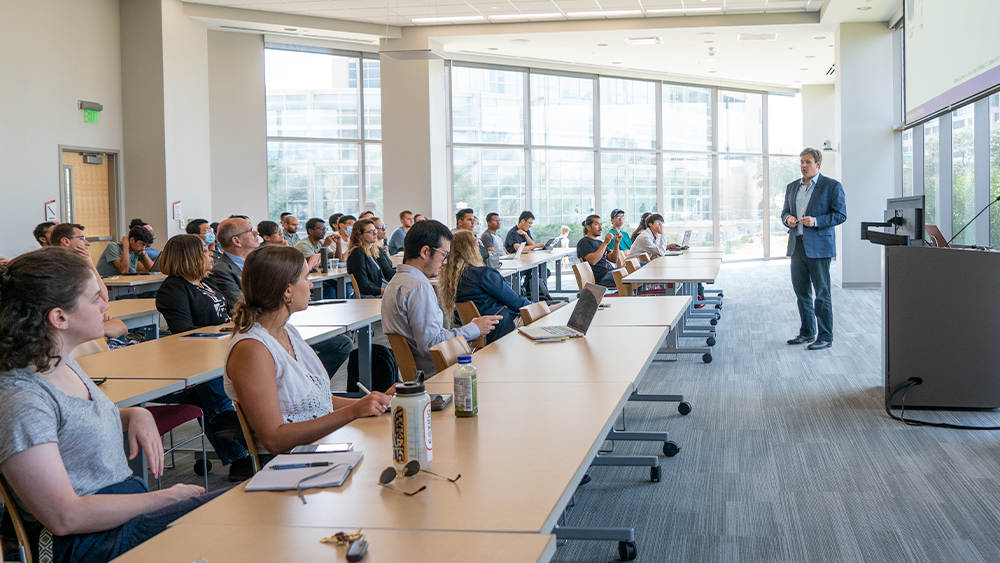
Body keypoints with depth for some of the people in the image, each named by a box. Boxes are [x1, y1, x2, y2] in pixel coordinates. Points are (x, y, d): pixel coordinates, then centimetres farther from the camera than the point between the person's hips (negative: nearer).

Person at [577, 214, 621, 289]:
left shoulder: (599, 242, 25)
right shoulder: (583, 242, 0)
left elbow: (614, 260, 18)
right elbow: (592, 261, -18)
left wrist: (616, 243, 5)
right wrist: (605, 243, -16)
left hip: (611, 271, 9)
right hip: (601, 277, -9)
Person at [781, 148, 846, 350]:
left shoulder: (832, 186, -3)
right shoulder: (792, 187, 15)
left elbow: (840, 214, -6)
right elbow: (785, 212, 21)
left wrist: (816, 221, -19)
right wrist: (788, 218, -3)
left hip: (819, 247, -6)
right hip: (797, 245, 6)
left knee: (822, 293, -3)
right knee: (801, 292, 12)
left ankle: (825, 337, 4)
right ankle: (807, 332, 25)